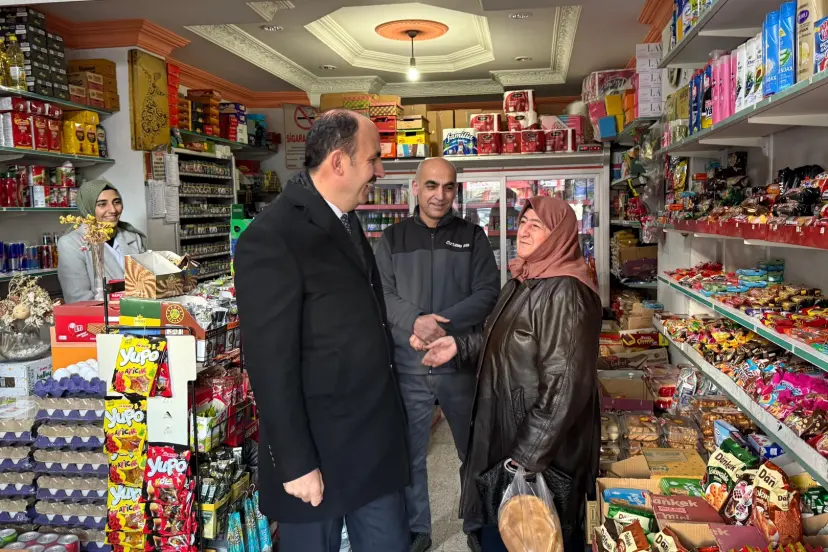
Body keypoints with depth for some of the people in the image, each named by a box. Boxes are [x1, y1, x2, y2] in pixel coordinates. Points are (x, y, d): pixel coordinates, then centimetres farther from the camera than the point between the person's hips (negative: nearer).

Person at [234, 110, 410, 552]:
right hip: (317, 450, -7)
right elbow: (271, 362, -20)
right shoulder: (271, 237, -19)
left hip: (376, 441, 8)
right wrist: (295, 464, -17)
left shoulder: (346, 220, 10)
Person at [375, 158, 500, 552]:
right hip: (408, 365, 0)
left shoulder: (472, 236, 3)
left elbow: (488, 293, -5)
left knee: (475, 450, 15)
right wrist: (416, 321, -22)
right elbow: (382, 294, -3)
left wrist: (445, 323, -19)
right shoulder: (392, 239, 4)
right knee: (409, 454, 12)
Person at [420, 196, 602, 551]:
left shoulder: (565, 293, -23)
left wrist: (529, 453, -23)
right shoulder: (522, 281, 6)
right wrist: (460, 346, 6)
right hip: (507, 430, 9)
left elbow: (566, 384, -26)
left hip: (545, 448, -9)